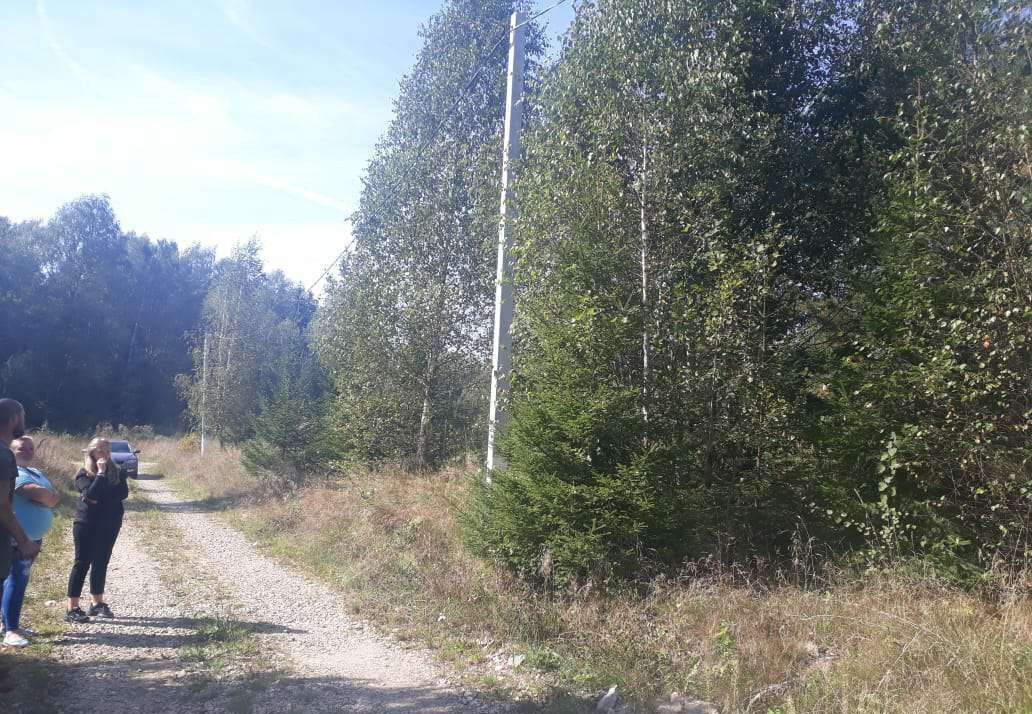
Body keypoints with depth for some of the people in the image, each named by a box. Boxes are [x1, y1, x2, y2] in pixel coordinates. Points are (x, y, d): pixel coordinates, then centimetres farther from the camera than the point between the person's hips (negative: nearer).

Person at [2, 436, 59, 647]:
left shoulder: (36, 473, 17)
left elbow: (55, 497, 6)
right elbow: (43, 495, -25)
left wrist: (44, 497, -13)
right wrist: (50, 496, -5)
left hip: (33, 538, 9)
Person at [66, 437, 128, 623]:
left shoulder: (117, 472, 6)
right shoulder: (84, 474, -6)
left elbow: (123, 493, -7)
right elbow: (91, 494, -22)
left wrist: (100, 497, -16)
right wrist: (101, 473, -20)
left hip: (110, 524, 4)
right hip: (87, 524, -4)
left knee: (101, 563, 10)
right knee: (82, 563, -3)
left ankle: (97, 604, 19)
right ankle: (72, 609, 1)